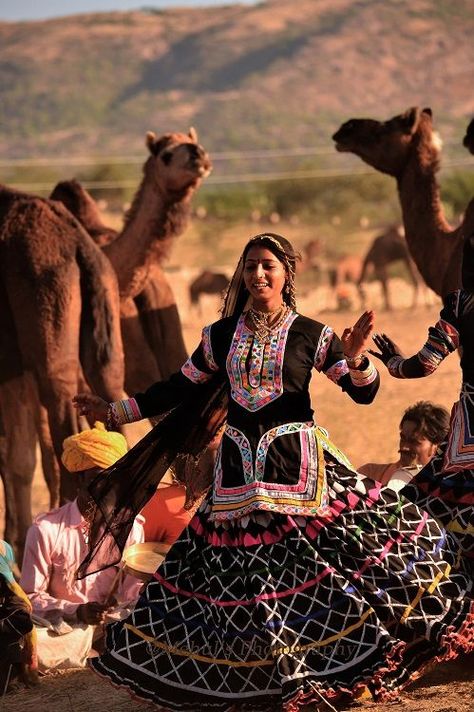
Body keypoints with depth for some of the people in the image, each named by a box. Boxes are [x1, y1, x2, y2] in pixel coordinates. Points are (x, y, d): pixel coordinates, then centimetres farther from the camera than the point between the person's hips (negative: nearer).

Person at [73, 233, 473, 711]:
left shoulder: (311, 334, 1)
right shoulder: (221, 335, 8)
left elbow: (364, 393, 1)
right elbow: (181, 389, 17)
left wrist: (355, 358, -20)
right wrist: (115, 411, 15)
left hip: (297, 463, -3)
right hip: (239, 465, 3)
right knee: (237, 571, 1)